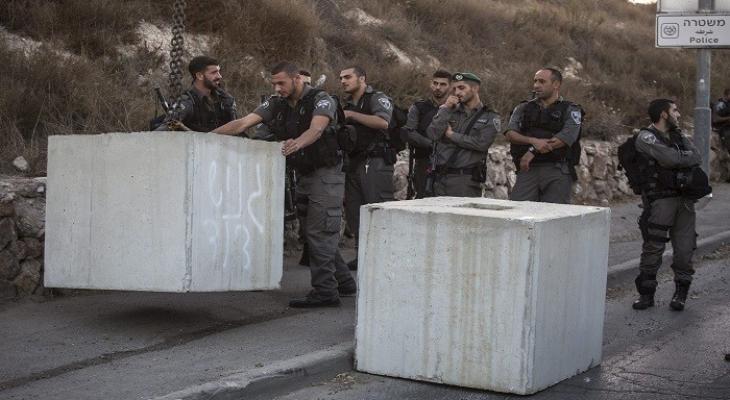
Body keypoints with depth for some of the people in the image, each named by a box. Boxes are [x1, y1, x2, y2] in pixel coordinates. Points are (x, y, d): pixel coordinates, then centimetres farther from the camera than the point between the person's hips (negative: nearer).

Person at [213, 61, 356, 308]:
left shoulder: (320, 100, -13)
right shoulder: (276, 105, 4)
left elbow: (316, 129, -32)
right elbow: (242, 123, -4)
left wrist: (297, 143, -53)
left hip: (326, 174, -8)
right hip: (303, 175, 8)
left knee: (319, 233, -11)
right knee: (313, 233, 12)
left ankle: (325, 292, -9)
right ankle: (343, 283, 23)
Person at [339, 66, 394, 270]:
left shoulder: (378, 98, -3)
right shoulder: (347, 104, 23)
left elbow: (383, 122, -23)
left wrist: (352, 115, -20)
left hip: (376, 163, -9)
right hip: (354, 162, 9)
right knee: (353, 211, 8)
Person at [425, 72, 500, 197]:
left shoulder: (490, 117, 4)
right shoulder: (451, 111, 14)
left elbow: (482, 143, -12)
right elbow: (432, 134, 0)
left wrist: (452, 135, -5)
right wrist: (445, 109, -3)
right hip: (441, 178, 3)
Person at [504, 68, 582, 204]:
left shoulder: (570, 110, 8)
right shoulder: (523, 109, 18)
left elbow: (565, 138, -8)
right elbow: (510, 133, 3)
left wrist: (533, 151, -11)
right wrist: (533, 141, -16)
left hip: (557, 172, -2)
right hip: (527, 169, 2)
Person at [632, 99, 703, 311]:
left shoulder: (679, 136, 17)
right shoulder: (646, 137, -5)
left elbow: (697, 157, 2)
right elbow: (671, 158, -18)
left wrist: (678, 159, -12)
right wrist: (687, 158, -1)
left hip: (684, 199, 6)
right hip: (660, 200, -6)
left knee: (684, 248, 2)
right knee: (653, 248, -5)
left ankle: (680, 293, 13)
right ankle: (646, 293, 4)